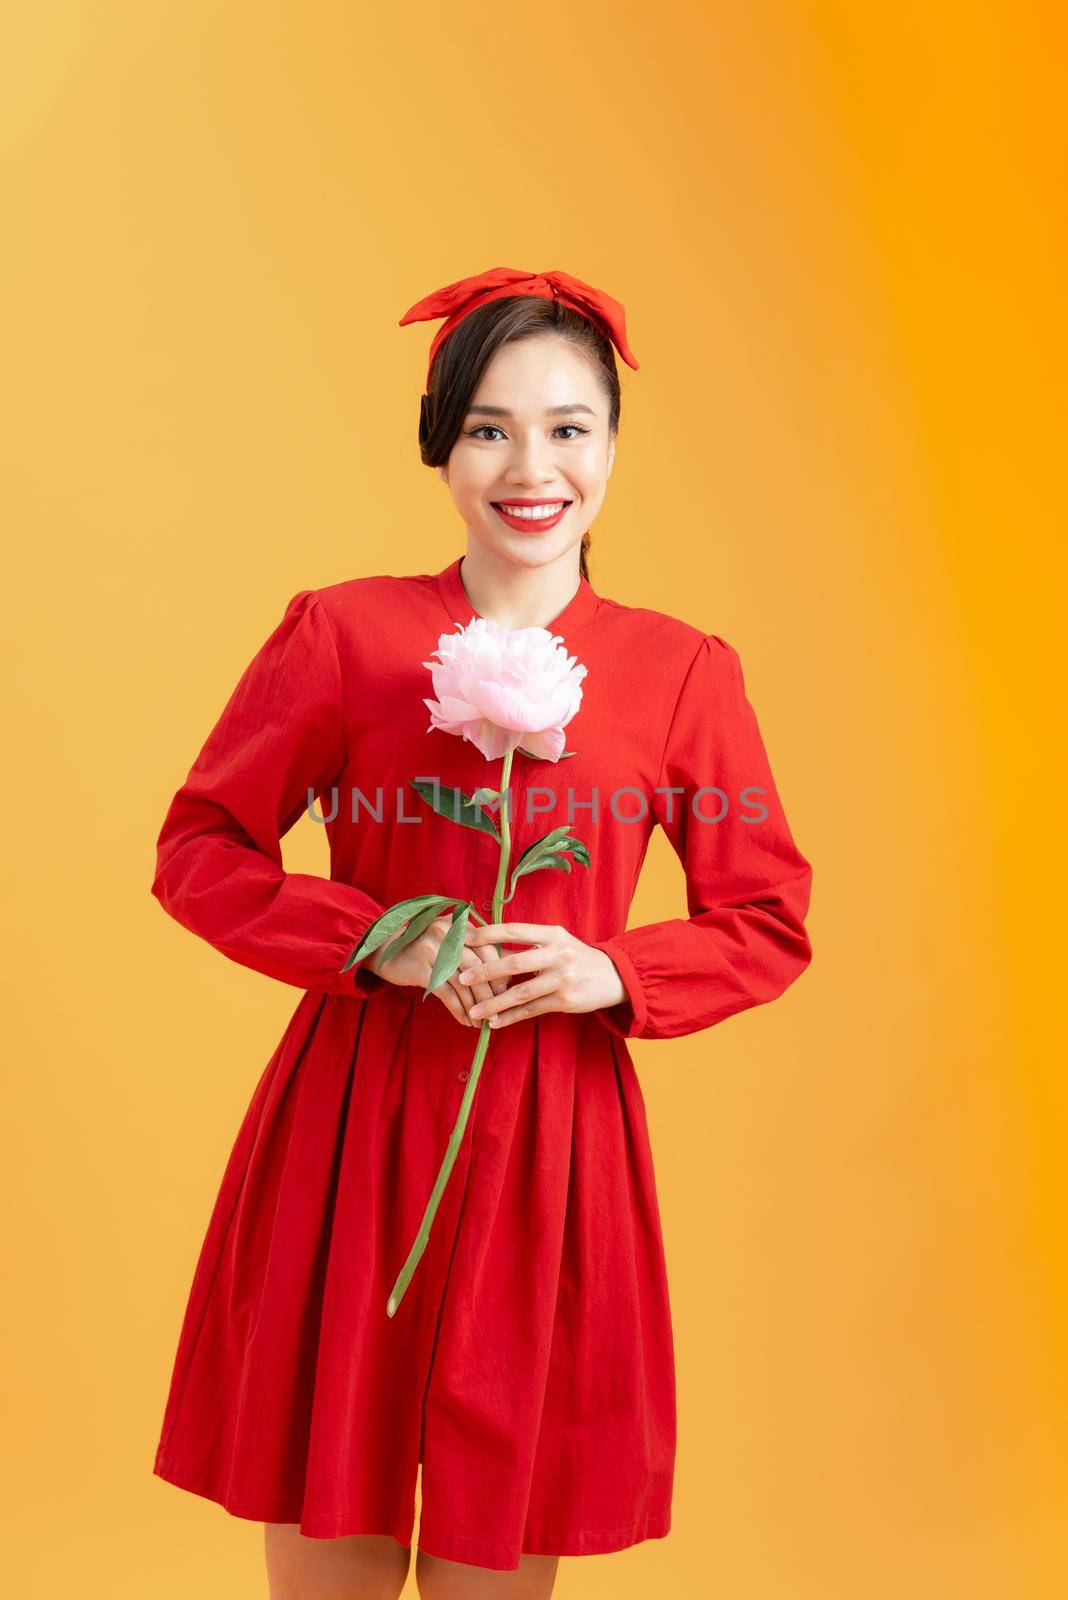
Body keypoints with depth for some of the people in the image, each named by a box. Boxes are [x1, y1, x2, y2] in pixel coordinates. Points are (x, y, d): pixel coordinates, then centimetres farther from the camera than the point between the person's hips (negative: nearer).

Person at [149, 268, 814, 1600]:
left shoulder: (684, 671, 3)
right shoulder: (341, 632, 0)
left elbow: (769, 924, 9)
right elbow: (199, 852, 3)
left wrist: (609, 973, -9)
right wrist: (382, 941, -11)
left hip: (555, 1146, 1)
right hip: (349, 1134, -1)